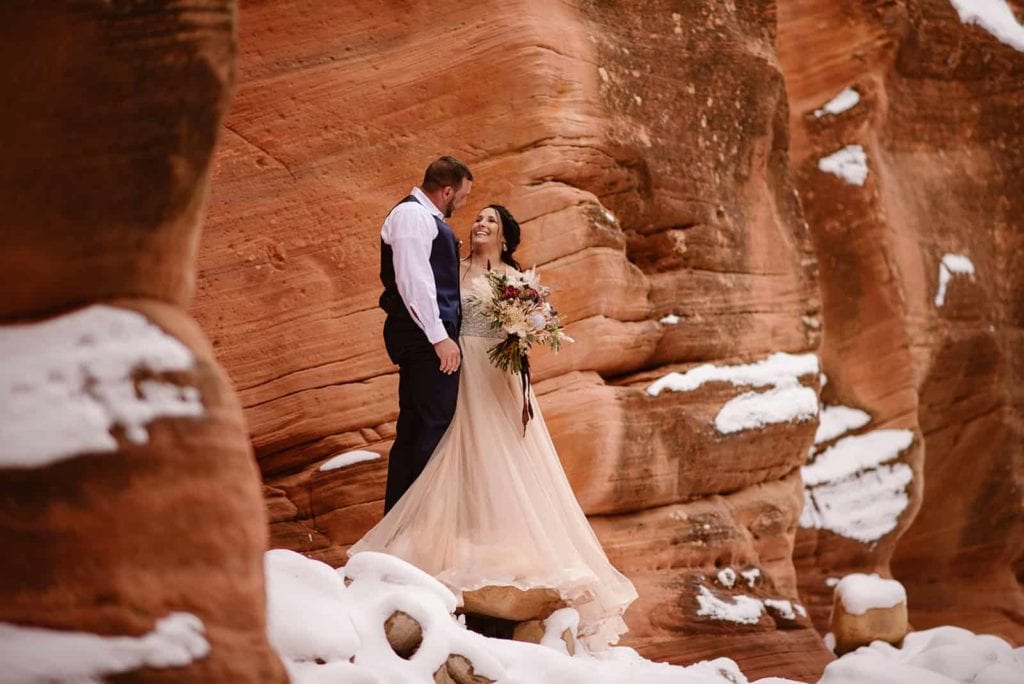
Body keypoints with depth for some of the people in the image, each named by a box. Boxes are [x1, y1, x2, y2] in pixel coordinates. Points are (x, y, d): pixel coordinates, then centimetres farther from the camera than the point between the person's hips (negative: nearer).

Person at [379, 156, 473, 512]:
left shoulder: (425, 217, 22)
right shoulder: (411, 215, -11)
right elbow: (413, 281, -20)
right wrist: (440, 338, -22)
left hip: (427, 336, 11)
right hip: (425, 335, -11)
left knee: (414, 429, 12)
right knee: (435, 425, -10)